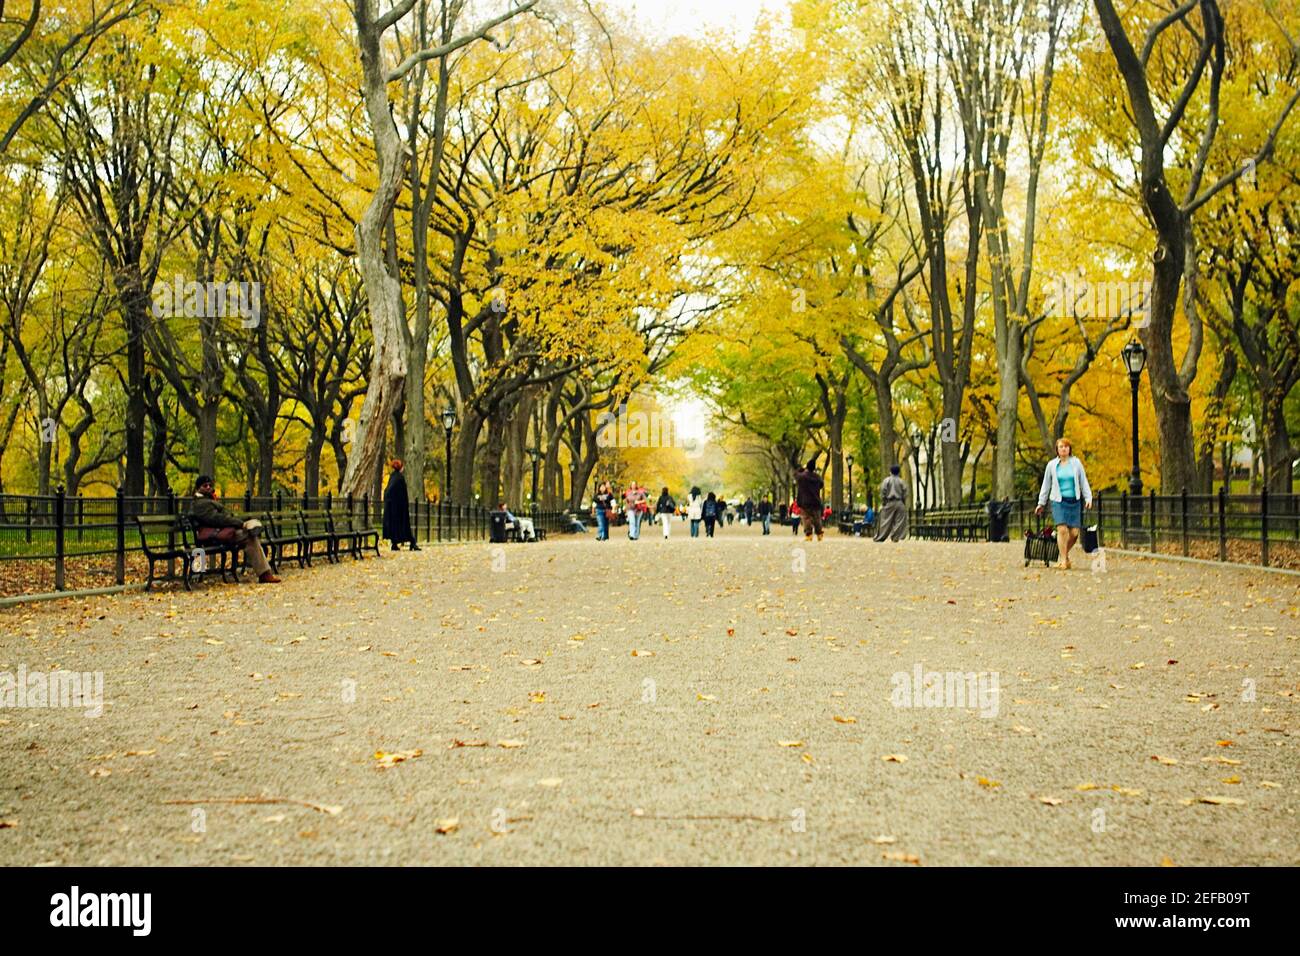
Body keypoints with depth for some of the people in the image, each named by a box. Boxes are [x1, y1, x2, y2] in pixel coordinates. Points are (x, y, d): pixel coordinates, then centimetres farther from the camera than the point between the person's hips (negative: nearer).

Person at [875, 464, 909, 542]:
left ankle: (879, 537, 5)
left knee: (885, 521, 3)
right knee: (899, 521, 3)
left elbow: (883, 493, -6)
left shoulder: (886, 481, -1)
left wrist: (883, 503, 2)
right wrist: (904, 505, 8)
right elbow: (905, 494, 1)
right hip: (899, 503, 1)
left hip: (889, 503, -1)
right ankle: (896, 537, -4)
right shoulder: (901, 481, 3)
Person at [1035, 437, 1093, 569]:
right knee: (1062, 530, -15)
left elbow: (1083, 482, 10)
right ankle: (1064, 559, -7)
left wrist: (1088, 498, 0)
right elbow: (1046, 485, 13)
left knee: (1074, 532, -3)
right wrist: (1041, 503, 13)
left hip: (1075, 501, 1)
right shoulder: (1052, 465, 6)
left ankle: (1064, 554, 21)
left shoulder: (1076, 463, 6)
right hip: (1058, 501, -1)